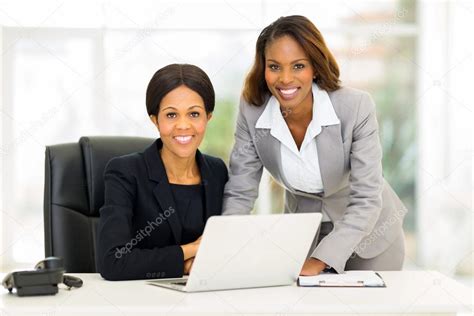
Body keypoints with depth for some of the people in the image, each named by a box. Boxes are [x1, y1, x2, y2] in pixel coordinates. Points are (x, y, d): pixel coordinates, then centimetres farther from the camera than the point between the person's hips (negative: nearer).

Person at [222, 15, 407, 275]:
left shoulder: (356, 107, -28)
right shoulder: (251, 111, -19)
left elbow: (366, 200, -29)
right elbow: (239, 193, -15)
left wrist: (317, 262, -39)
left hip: (367, 232, -2)